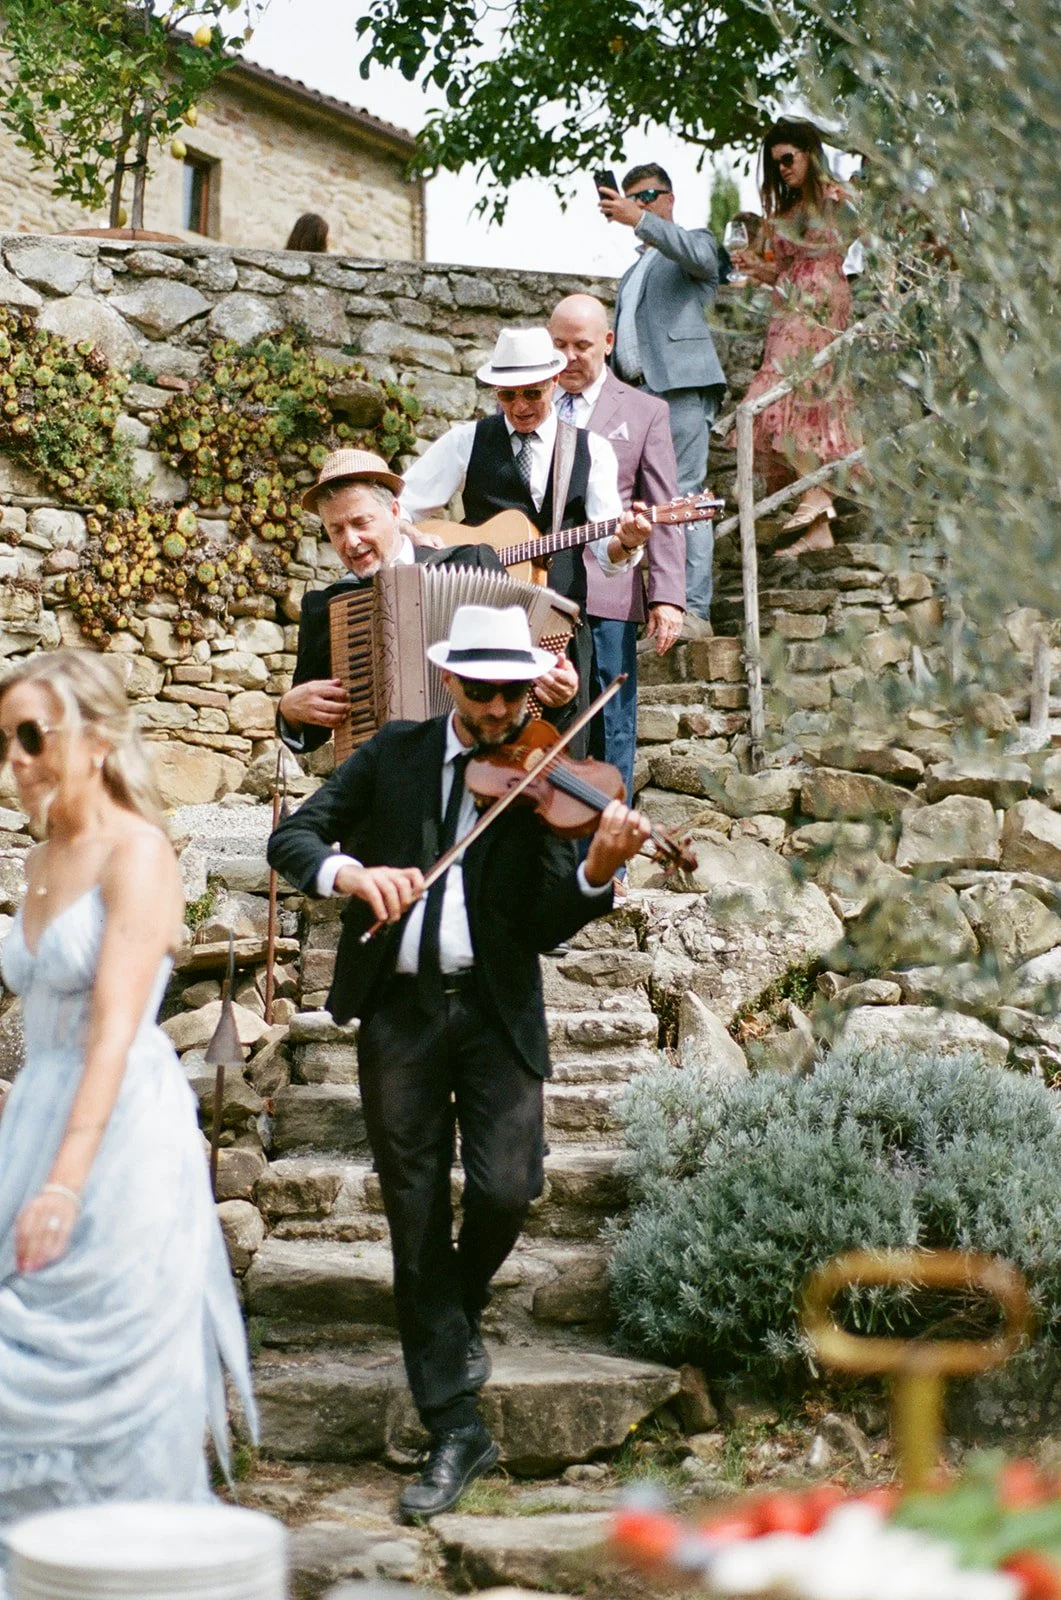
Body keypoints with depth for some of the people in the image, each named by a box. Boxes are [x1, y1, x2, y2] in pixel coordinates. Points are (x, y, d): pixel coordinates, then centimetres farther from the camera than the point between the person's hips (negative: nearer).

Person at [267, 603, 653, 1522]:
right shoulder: (393, 756, 7)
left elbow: (547, 929, -8)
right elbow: (292, 839, 0)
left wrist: (600, 869, -27)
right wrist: (350, 872, -21)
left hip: (495, 1008, -1)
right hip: (398, 1009, 1)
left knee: (506, 1188, -14)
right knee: (417, 1217, 2)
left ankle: (462, 1309, 23)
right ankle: (455, 1429, 12)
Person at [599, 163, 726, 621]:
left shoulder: (697, 242, 11)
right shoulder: (633, 272, 32)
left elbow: (699, 254, -16)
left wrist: (638, 219, -22)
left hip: (679, 387, -7)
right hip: (636, 393, 7)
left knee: (683, 496, -14)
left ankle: (694, 608, -18)